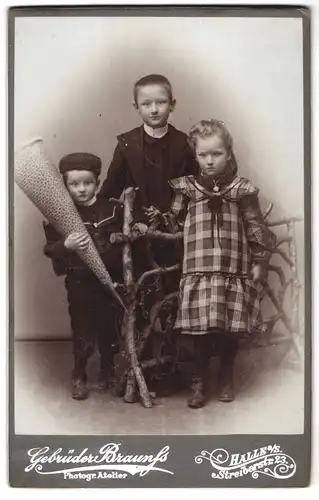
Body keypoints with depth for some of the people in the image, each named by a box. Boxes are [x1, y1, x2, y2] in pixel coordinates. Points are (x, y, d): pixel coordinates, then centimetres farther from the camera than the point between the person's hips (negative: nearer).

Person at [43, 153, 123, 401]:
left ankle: (108, 370, 35)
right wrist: (66, 246, -27)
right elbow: (50, 250, -9)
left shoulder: (113, 210, 0)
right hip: (80, 283, -2)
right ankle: (79, 375, 23)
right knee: (83, 331, 3)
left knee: (110, 328, 13)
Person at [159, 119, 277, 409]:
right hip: (199, 271, 0)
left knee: (231, 329, 7)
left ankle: (227, 378, 32)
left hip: (235, 271, 0)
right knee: (202, 329, -2)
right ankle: (198, 381, 19)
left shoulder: (242, 190, 4)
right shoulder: (187, 188, 6)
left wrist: (259, 262, 2)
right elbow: (173, 223, 12)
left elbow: (256, 229, 5)